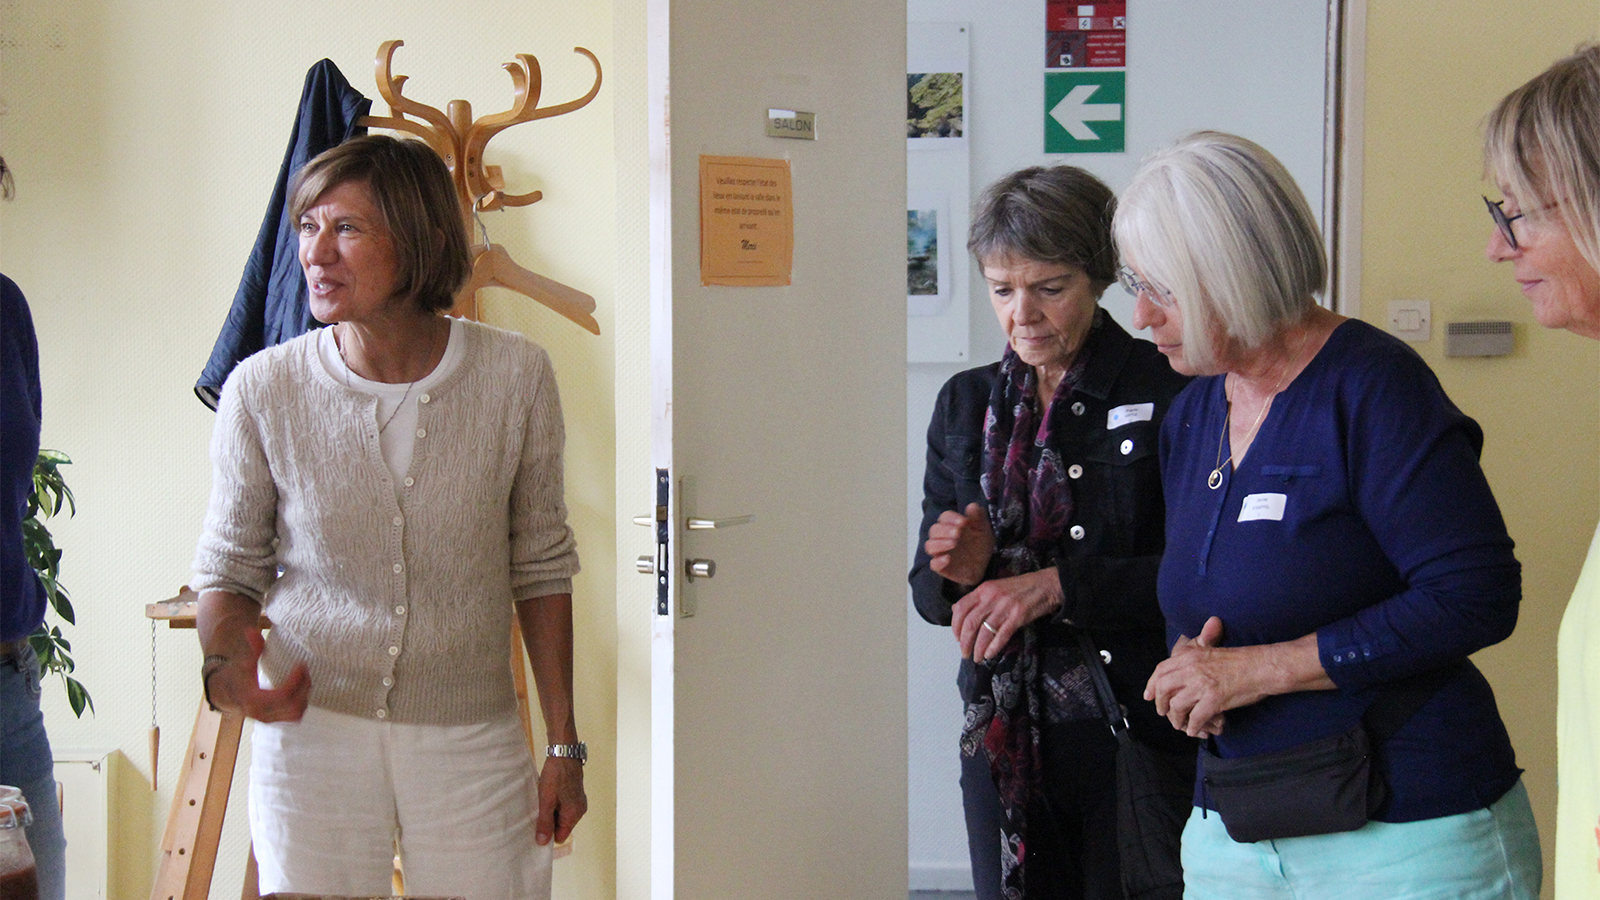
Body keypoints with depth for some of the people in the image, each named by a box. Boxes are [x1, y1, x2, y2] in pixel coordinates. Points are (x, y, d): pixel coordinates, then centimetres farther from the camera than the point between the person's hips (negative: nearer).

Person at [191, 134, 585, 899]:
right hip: (310, 730, 0)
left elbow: (541, 568, 3)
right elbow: (229, 570, 4)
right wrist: (224, 666, -18)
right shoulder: (263, 391, -8)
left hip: (472, 746, 1)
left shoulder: (514, 377, -7)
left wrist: (564, 747, 4)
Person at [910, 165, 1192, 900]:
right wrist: (957, 572, -9)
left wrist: (1058, 585, -21)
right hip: (1005, 737, 4)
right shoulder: (966, 404, 10)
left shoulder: (1169, 394, -7)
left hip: (1137, 735, -4)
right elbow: (930, 595, 13)